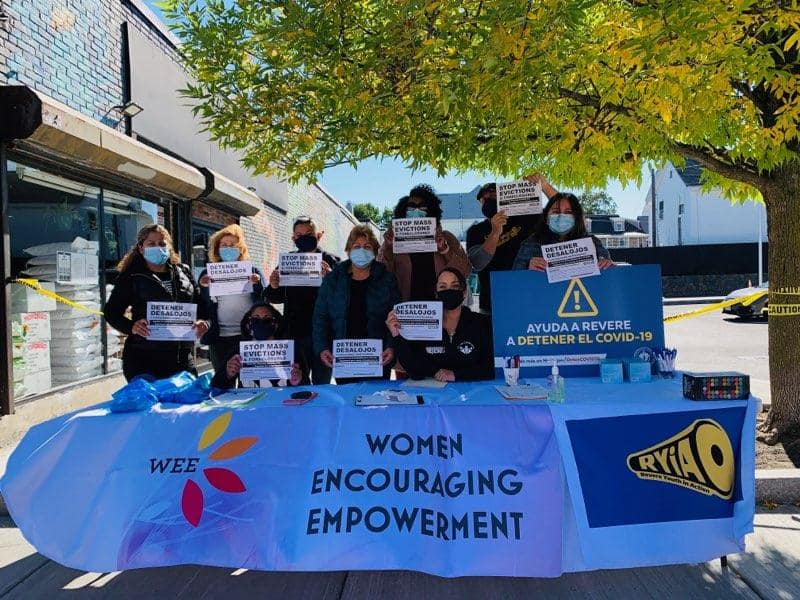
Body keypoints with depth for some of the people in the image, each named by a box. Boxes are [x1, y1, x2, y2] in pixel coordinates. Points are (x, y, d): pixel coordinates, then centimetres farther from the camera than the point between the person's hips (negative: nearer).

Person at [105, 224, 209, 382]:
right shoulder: (131, 277, 3)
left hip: (183, 356, 4)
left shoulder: (184, 272, 14)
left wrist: (204, 322, -6)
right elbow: (111, 311, 1)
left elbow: (201, 304, 15)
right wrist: (131, 327, -18)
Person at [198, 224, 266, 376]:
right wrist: (205, 288, -12)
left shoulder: (252, 270, 8)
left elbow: (265, 301, 4)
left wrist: (257, 284, -14)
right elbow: (202, 306, 5)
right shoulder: (208, 273, 9)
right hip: (219, 338, 1)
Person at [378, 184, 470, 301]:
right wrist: (387, 248, -9)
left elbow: (465, 270, 4)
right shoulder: (394, 240, 12)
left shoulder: (446, 238, 14)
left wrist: (444, 249, -8)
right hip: (405, 304, -1)